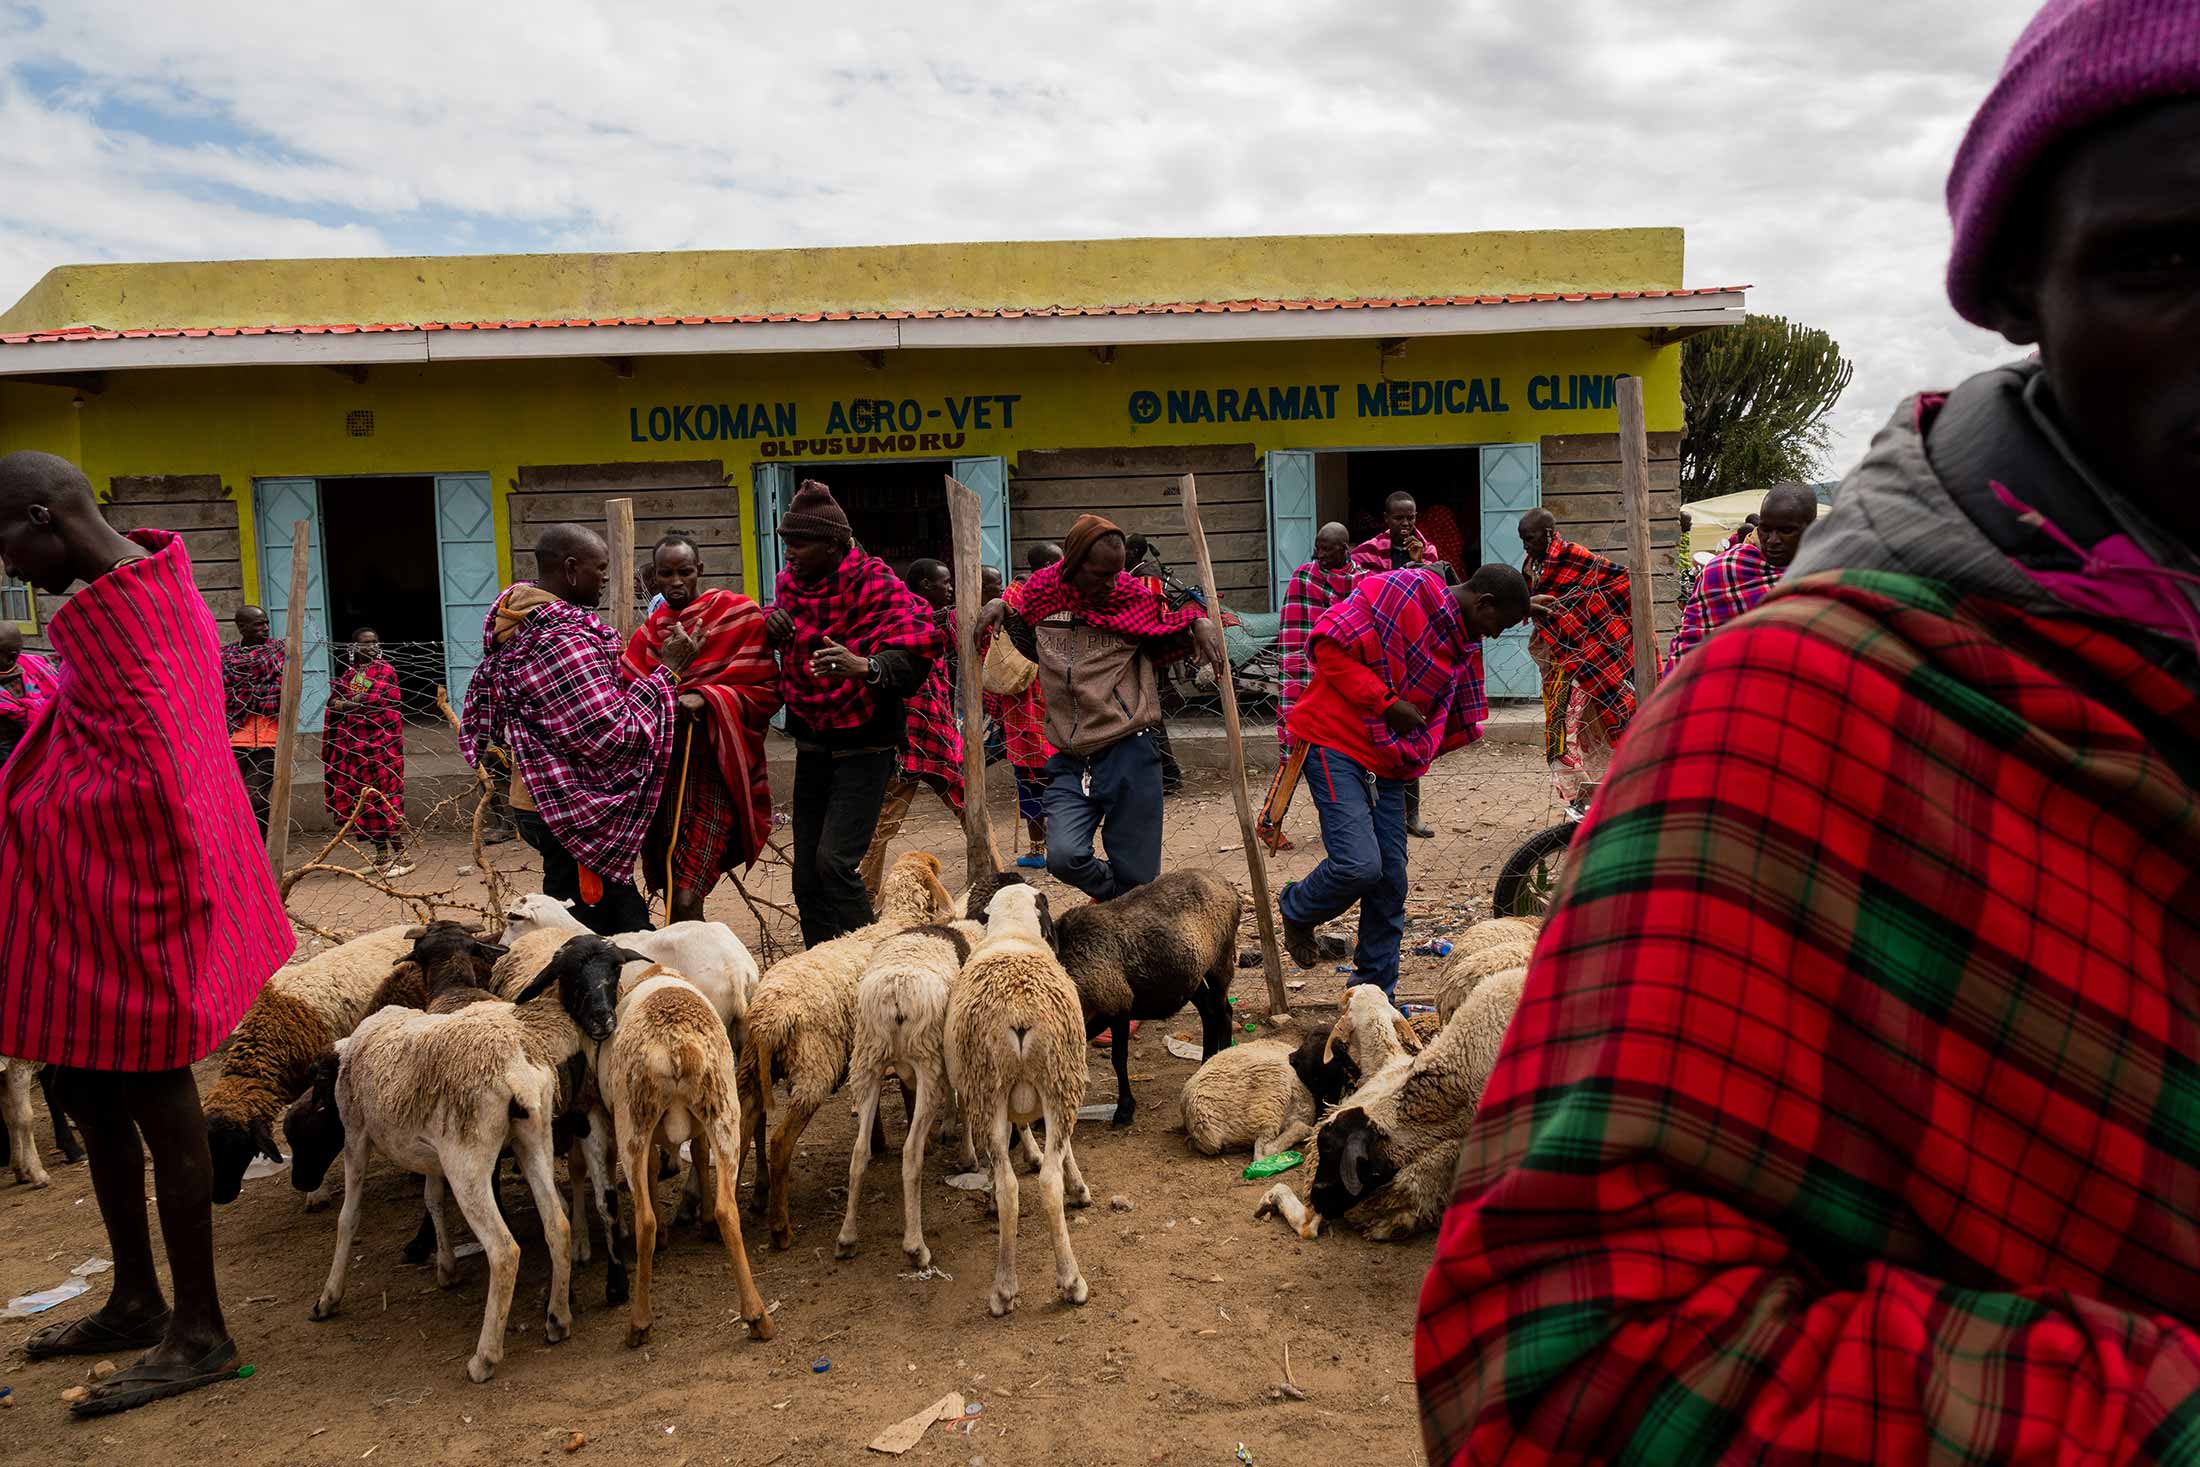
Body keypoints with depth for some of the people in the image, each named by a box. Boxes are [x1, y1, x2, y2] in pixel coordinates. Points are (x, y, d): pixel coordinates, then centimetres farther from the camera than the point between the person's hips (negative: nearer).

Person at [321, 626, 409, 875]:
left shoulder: (385, 670, 1)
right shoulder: (349, 673, 18)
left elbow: (375, 698, -13)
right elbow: (334, 704, 14)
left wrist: (345, 704, -4)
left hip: (381, 740, -6)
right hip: (354, 742, 6)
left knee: (386, 797, -9)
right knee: (364, 798, 5)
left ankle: (400, 856, -7)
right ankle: (382, 855, 13)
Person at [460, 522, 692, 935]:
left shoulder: (521, 618, 7)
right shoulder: (562, 639, -24)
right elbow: (614, 734, -25)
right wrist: (667, 672, -17)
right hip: (579, 813, -10)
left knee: (627, 920, 18)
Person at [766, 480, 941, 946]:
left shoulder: (874, 583, -17)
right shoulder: (792, 581, 4)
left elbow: (917, 648, -28)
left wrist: (865, 667, -47)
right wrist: (773, 621, -1)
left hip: (863, 744, -7)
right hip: (812, 741, 7)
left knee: (836, 862, -18)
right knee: (807, 874, 9)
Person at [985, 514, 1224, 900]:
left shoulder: (1133, 596, -1)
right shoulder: (1042, 593, 5)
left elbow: (1171, 634, 16)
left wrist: (1200, 622, -5)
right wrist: (1004, 611, 11)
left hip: (1129, 755, -2)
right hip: (1070, 763, 2)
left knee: (1137, 878, 1)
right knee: (1064, 856, -19)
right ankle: (1121, 905, 11)